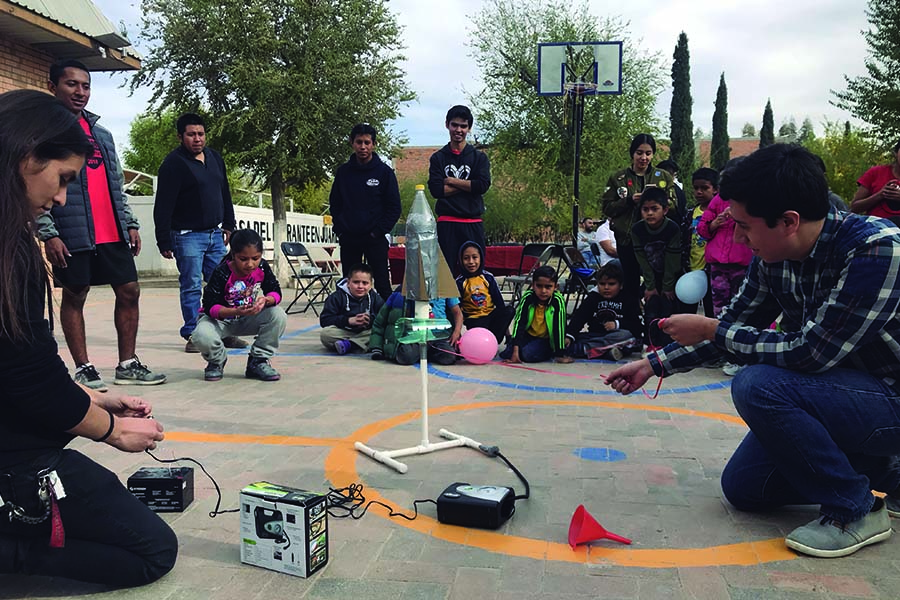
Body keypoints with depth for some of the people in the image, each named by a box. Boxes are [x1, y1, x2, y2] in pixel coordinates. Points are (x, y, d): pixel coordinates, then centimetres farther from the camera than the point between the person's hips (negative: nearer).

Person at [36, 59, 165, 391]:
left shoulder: (102, 133, 18)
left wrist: (130, 224, 13)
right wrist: (48, 233, -15)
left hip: (112, 232, 6)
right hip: (72, 235, -6)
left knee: (129, 291, 4)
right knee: (74, 298, 3)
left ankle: (127, 364, 13)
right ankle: (83, 369, 13)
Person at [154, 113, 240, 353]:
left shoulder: (215, 157, 12)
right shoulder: (173, 163, -9)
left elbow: (225, 194, 22)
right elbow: (163, 206, -11)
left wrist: (229, 225, 17)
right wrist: (164, 242, -13)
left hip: (215, 234, 6)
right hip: (188, 236, -6)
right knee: (191, 287, -2)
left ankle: (224, 333, 13)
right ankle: (193, 335, 6)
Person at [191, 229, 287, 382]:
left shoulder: (262, 267, -14)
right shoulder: (221, 273, -26)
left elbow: (275, 292, -9)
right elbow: (210, 306, -28)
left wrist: (266, 300, -35)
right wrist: (237, 311, -46)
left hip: (249, 318, 3)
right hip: (220, 318, -3)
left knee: (278, 316, -25)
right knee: (201, 336, -37)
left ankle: (258, 361, -6)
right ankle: (217, 361, 4)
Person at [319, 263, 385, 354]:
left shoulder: (375, 298, 8)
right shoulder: (337, 297, 0)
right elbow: (324, 320, -9)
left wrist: (370, 320, -20)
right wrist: (349, 320, -17)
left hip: (365, 333, 2)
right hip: (343, 332, -1)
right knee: (325, 334, -31)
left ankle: (348, 344, -34)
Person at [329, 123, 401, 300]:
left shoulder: (384, 172, -1)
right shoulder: (343, 171, 8)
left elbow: (394, 207, -1)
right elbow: (334, 203, 14)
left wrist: (378, 231, -9)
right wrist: (339, 230, 2)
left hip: (375, 239, -3)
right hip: (348, 239, 3)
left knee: (382, 284, -3)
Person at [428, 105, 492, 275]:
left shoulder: (479, 157, 11)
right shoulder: (438, 158, 11)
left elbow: (483, 185, -6)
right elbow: (435, 189, -4)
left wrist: (451, 181, -3)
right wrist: (468, 185, -6)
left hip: (473, 223, 0)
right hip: (446, 223, 0)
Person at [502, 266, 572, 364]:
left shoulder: (558, 301, -22)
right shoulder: (527, 298, -17)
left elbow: (560, 327, -21)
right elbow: (519, 323, -18)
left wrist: (560, 354, -21)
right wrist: (515, 350, -25)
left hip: (545, 339, -2)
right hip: (528, 335, 3)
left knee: (528, 354, -29)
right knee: (505, 354, -18)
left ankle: (548, 353, 0)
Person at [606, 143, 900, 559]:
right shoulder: (772, 256, -6)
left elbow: (811, 353, -33)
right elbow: (735, 324, 7)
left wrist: (710, 330, -23)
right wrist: (653, 364, 2)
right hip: (828, 390, 8)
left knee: (757, 386, -31)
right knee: (742, 487, 7)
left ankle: (857, 509, -10)